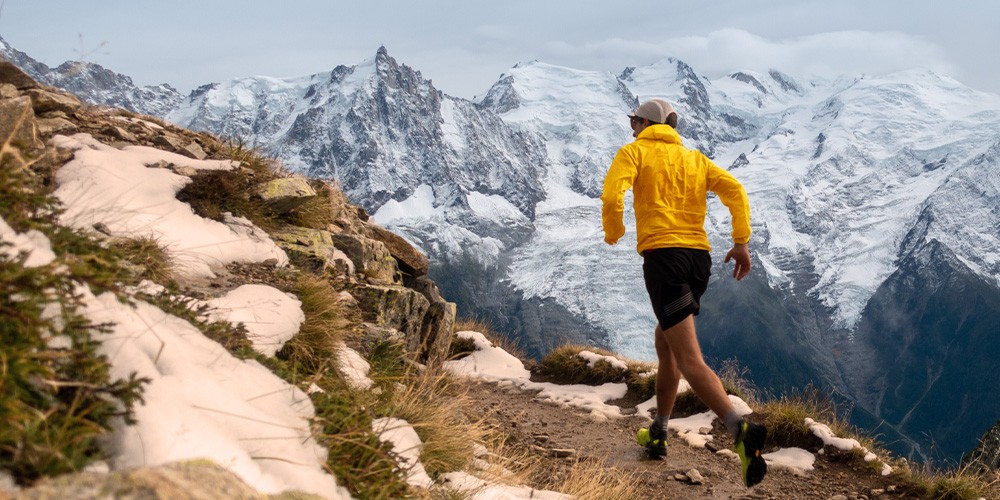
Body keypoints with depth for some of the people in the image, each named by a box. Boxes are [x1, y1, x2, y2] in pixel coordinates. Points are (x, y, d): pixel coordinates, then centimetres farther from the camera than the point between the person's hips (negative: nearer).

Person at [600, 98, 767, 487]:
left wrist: (613, 233, 9)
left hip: (662, 255, -6)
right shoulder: (694, 158, 21)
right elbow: (734, 190, 7)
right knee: (665, 343, 24)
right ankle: (658, 434, 30)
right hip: (699, 257, 7)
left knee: (689, 360, -14)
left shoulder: (634, 151, 7)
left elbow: (612, 196, -9)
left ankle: (741, 430, -34)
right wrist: (741, 242, 3)